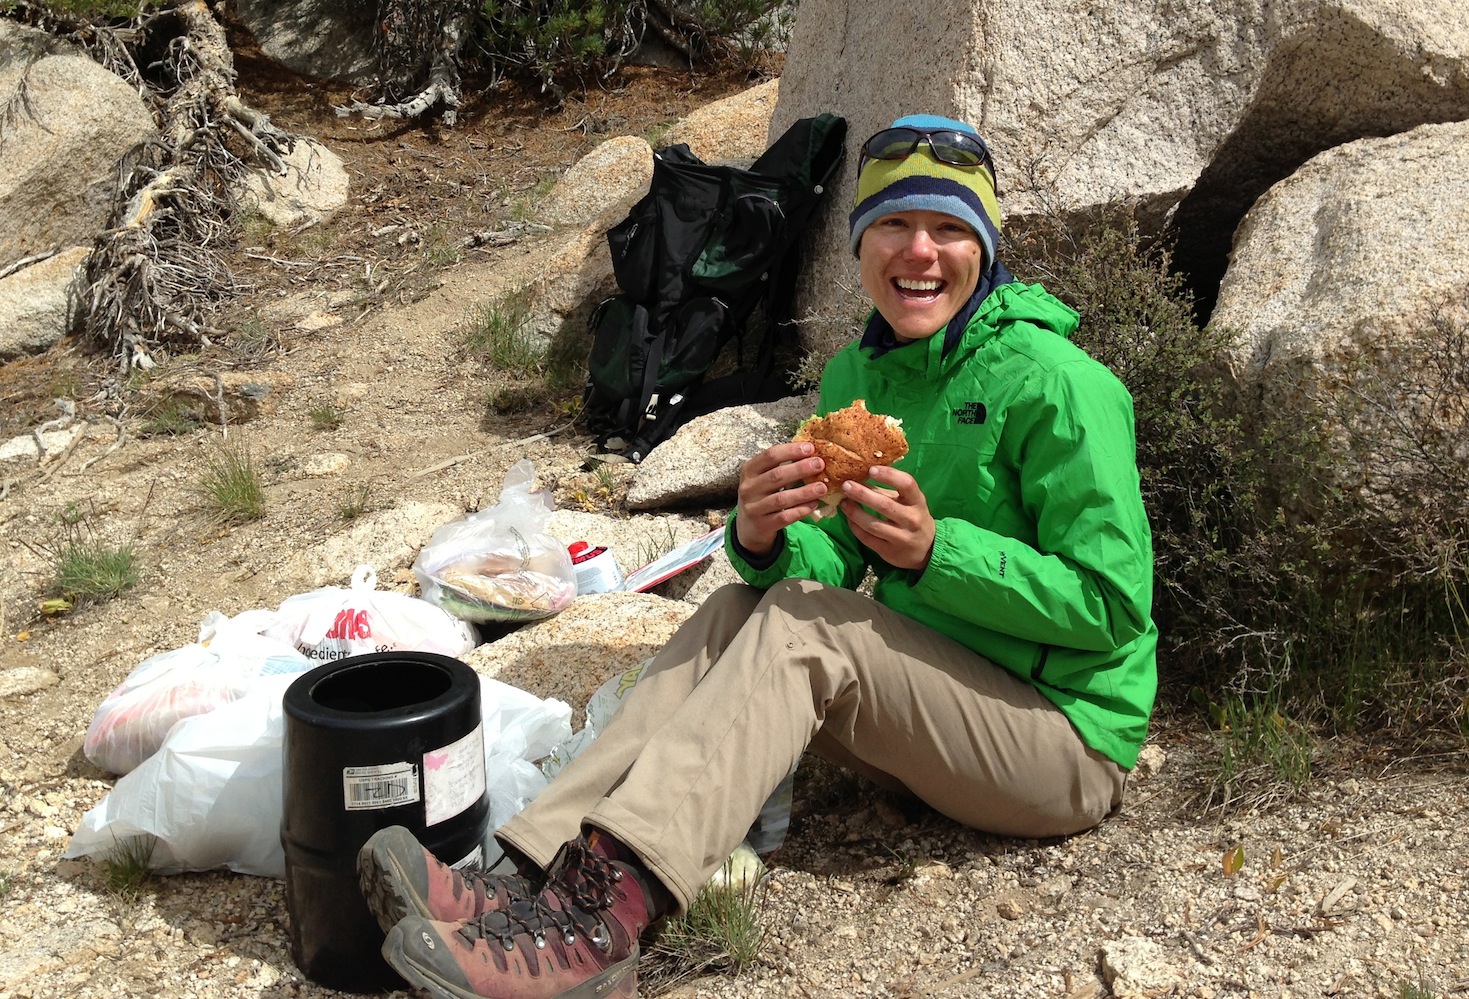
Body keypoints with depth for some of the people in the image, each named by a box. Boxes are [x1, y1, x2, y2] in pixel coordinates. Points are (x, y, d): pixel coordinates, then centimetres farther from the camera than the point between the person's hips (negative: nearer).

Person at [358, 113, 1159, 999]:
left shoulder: (1055, 384, -17)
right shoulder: (856, 378, 5)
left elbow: (1113, 603, -18)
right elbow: (832, 565, 4)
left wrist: (935, 551, -29)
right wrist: (764, 539, -19)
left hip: (1070, 742, -6)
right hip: (937, 710, 7)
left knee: (803, 624, -26)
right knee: (738, 609, -14)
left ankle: (598, 916, -36)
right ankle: (542, 877, -26)